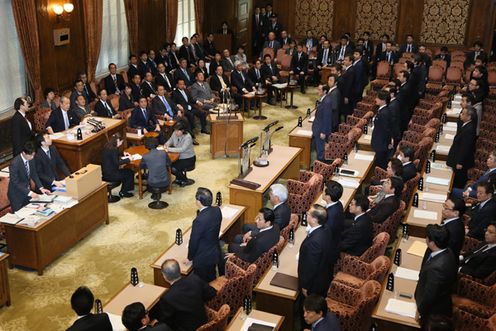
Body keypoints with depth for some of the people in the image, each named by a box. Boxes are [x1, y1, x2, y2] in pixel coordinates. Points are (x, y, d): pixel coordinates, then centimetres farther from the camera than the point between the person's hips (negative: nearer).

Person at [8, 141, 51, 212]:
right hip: (17, 195, -6)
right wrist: (29, 193, -31)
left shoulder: (31, 159, -8)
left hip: (28, 191, 6)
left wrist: (41, 187, -8)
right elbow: (15, 182, -26)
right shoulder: (14, 164, -27)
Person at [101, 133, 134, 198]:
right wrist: (128, 159, -11)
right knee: (130, 173, 5)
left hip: (106, 171, 9)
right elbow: (117, 163, -21)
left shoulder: (108, 146, 6)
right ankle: (123, 192, 17)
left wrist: (123, 154, 21)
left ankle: (124, 190, 22)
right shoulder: (113, 149, -22)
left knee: (129, 171, 14)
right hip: (109, 175, -9)